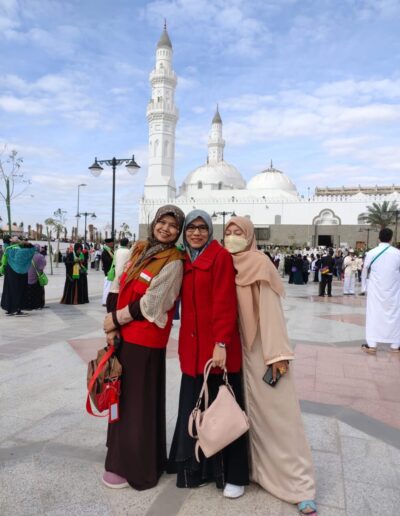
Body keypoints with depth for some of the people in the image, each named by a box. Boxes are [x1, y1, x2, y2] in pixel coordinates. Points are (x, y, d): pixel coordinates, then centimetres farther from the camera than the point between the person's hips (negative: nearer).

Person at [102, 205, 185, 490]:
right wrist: (113, 326, -1)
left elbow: (150, 304, -17)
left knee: (138, 400, 5)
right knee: (124, 396, 18)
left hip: (146, 338, -7)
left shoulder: (173, 262, -13)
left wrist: (115, 320, -9)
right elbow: (122, 287, 8)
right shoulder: (140, 249, 8)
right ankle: (124, 455, 38)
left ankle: (133, 466, 24)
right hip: (126, 334, 7)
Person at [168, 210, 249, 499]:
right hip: (192, 347, 6)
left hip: (217, 347, -6)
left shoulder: (221, 256, -8)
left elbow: (225, 303, -15)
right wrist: (185, 343, 12)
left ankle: (233, 475, 24)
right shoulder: (185, 260, 12)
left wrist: (221, 343, -21)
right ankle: (196, 468, 33)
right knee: (195, 409, 14)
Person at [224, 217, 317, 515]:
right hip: (236, 347, 5)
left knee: (277, 411, -2)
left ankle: (299, 484, 8)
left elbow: (271, 309, -15)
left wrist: (277, 352, -20)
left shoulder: (260, 263, -9)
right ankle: (254, 467, 27)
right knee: (248, 409, 12)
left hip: (260, 346, -5)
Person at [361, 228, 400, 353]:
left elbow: (364, 272, 3)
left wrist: (364, 287, 16)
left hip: (375, 290, 0)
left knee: (373, 315, 5)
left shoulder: (371, 253, -5)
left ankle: (371, 344, 5)